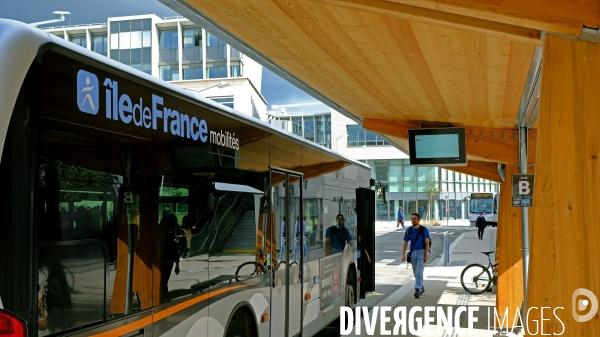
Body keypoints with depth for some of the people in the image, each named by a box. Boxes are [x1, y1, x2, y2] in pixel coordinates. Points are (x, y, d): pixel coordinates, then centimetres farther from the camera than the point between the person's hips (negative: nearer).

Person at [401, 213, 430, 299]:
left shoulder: (424, 230, -6)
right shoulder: (409, 230, 5)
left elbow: (427, 243, -7)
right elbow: (405, 243, 8)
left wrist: (426, 255, -13)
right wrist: (403, 254, 1)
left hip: (421, 252, -5)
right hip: (413, 252, 5)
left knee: (419, 272, -13)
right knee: (416, 273, 12)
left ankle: (418, 289, -17)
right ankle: (422, 288, 27)